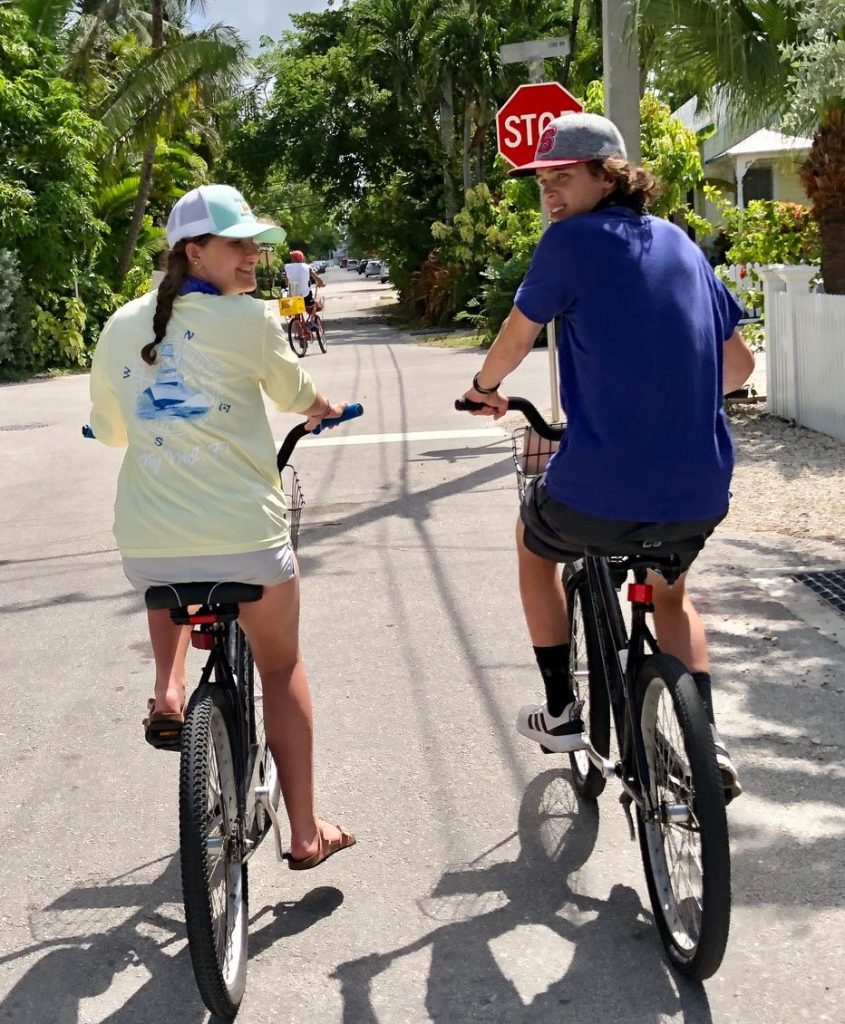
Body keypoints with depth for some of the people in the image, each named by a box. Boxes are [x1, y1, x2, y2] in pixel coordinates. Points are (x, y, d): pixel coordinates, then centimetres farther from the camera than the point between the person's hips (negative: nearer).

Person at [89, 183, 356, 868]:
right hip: (247, 535, -3)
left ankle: (168, 693, 16)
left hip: (147, 545, 4)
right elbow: (296, 394, 11)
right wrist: (323, 408, 34)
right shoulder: (249, 319, -6)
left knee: (169, 588, 40)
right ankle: (307, 831, 22)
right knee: (282, 667, 18)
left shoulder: (122, 326, 7)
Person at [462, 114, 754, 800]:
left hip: (599, 492, -5)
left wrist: (484, 389, 25)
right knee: (669, 589, 35)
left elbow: (517, 337, 4)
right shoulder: (681, 243, 12)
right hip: (701, 492, 6)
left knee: (535, 544, 29)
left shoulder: (572, 241, -7)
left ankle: (562, 713, 33)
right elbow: (739, 364, 17)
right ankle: (709, 743, 19)